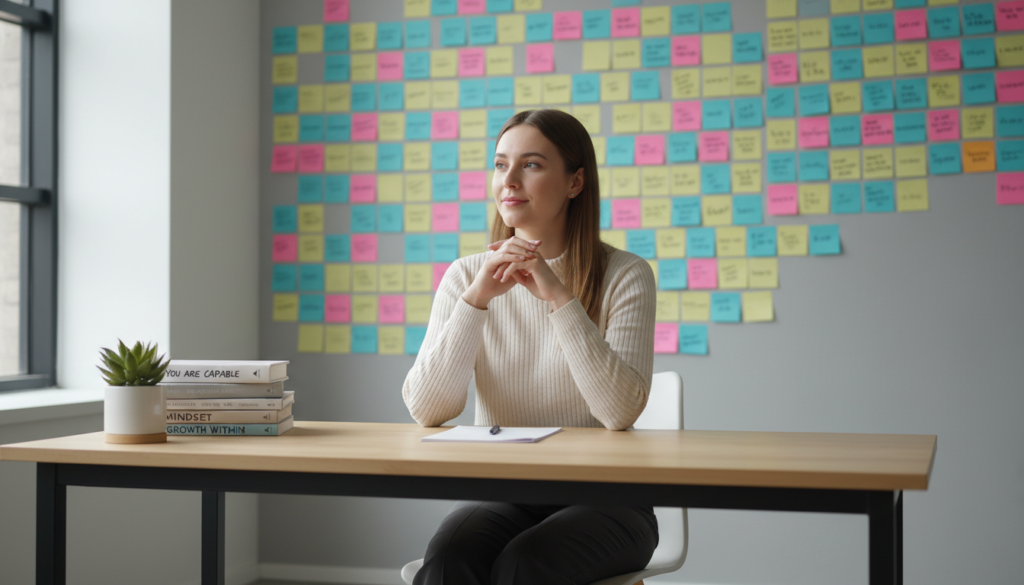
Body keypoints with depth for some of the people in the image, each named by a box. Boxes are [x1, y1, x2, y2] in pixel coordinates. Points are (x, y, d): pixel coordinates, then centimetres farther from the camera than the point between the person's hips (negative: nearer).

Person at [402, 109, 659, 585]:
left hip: (600, 497, -2)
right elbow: (426, 409, -8)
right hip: (498, 491, 2)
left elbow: (621, 411, -18)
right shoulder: (466, 276, 4)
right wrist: (476, 298, -18)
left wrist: (559, 296, -23)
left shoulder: (625, 276, -4)